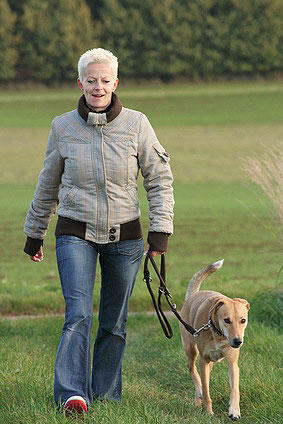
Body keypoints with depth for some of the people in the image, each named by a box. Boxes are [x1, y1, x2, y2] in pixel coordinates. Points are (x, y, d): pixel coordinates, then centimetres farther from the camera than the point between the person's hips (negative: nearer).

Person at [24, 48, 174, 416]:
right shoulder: (63, 127, -2)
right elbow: (48, 185, 11)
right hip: (76, 233, -1)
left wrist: (161, 229, -6)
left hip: (124, 235, 1)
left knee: (114, 324, 8)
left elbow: (159, 179, 2)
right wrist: (34, 233, 16)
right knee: (78, 316, -17)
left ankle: (106, 394, 21)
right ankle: (72, 394, -23)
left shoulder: (136, 124, -5)